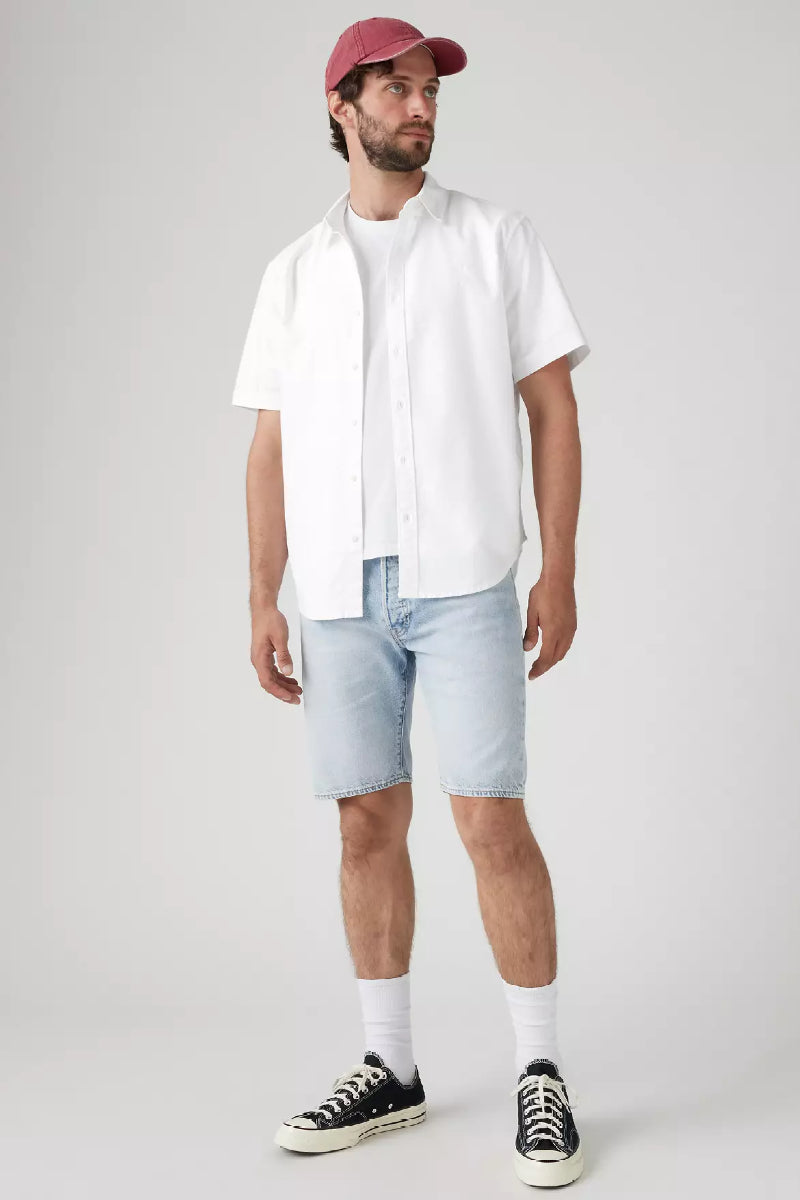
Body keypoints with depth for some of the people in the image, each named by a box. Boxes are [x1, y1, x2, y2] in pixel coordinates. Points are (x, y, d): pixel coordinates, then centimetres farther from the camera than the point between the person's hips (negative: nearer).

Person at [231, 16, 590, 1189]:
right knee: (370, 825, 6)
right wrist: (263, 600, 4)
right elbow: (272, 447, 11)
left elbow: (555, 409, 1)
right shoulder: (295, 274, 12)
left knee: (493, 822, -8)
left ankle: (542, 1076, 5)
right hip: (342, 587, 3)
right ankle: (388, 1069, 18)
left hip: (465, 579, -3)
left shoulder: (496, 238, 4)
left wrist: (561, 575, -7)